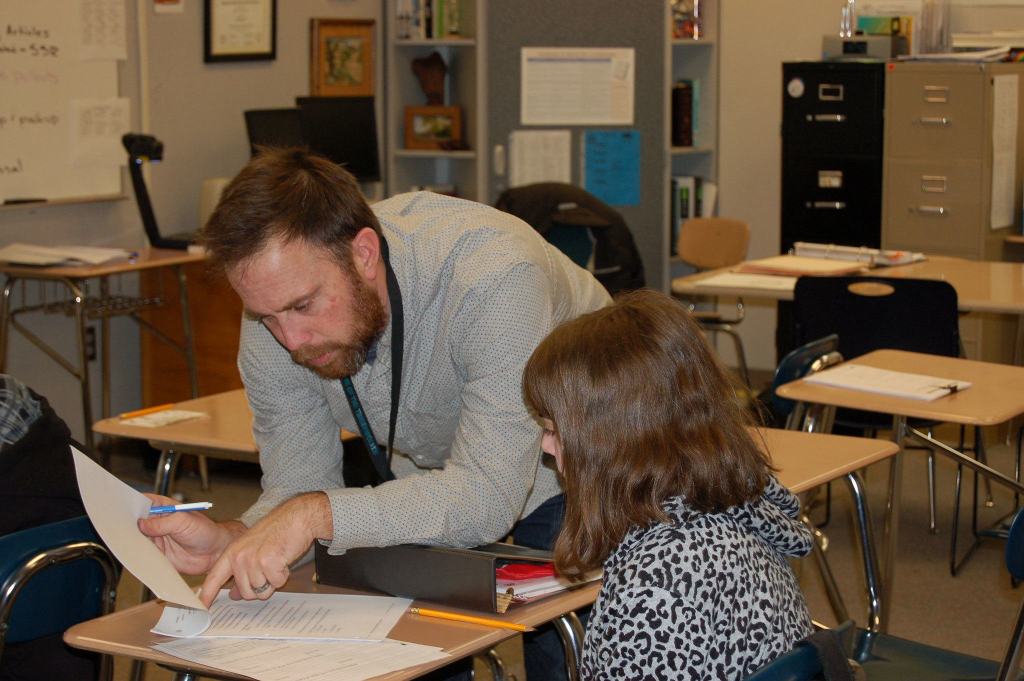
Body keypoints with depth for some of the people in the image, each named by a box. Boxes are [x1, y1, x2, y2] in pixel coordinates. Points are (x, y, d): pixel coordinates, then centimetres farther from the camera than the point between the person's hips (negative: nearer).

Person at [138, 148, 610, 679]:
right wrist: (231, 543, -35)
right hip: (428, 466, 4)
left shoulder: (491, 276, -38)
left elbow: (487, 496, -42)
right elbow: (299, 485, -14)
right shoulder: (276, 309, -21)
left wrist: (316, 514, -50)